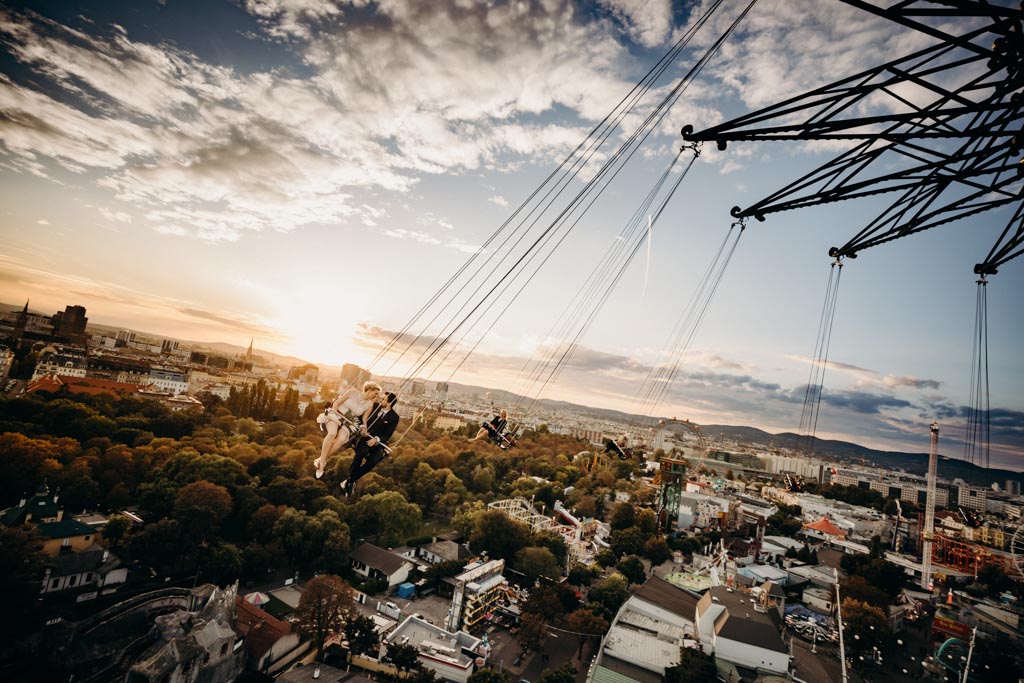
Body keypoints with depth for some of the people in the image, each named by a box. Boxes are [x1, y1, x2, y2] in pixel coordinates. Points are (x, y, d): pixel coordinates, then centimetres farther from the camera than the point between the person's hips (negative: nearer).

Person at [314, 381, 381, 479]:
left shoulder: (370, 405, 3)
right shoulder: (353, 392, -6)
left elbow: (364, 419, 8)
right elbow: (336, 403, -3)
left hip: (349, 422, 3)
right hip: (336, 414, -3)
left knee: (341, 439, -30)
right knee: (332, 433, -35)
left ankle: (321, 460, -16)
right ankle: (322, 462, -25)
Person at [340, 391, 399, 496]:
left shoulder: (394, 417, -4)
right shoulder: (375, 406, 3)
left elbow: (387, 435, -7)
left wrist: (376, 439, -26)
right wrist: (362, 427, -10)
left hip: (378, 443, -1)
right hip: (365, 437, 2)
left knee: (373, 461, -32)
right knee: (362, 451, -34)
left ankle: (351, 480, -15)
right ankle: (350, 478, -18)